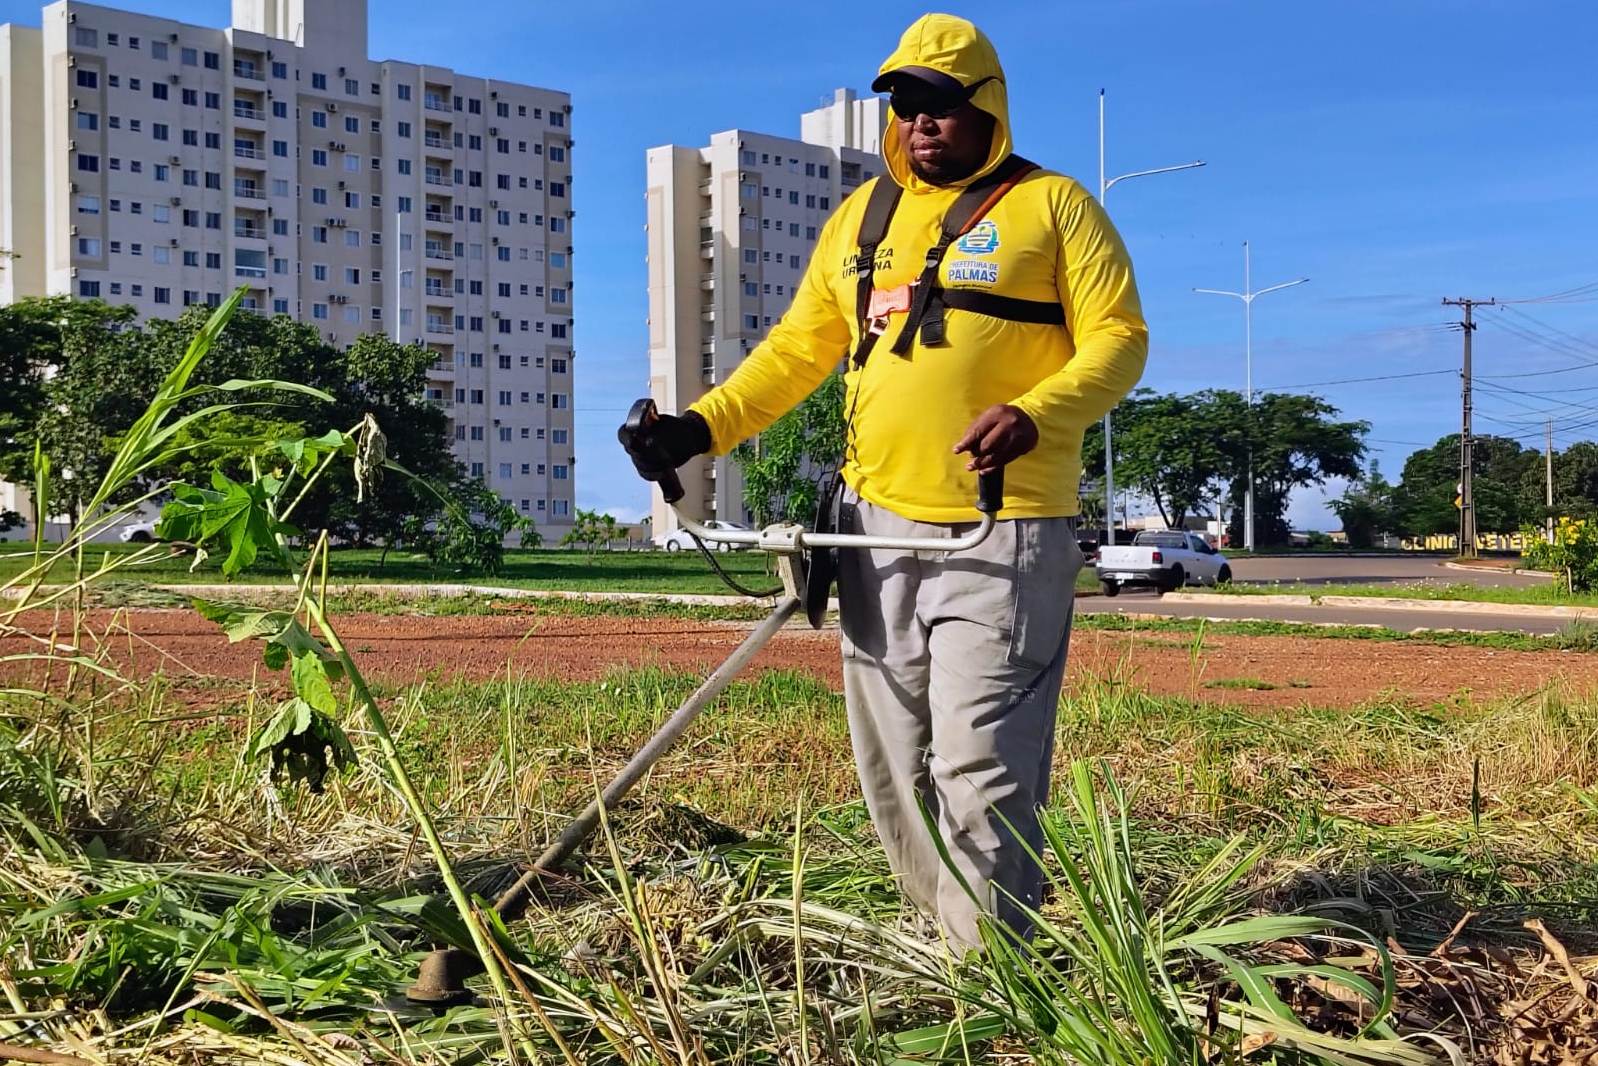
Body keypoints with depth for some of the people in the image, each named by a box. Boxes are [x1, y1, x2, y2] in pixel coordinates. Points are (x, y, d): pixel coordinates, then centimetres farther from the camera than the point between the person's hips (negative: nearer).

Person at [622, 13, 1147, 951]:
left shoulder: (1054, 205, 2)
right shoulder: (862, 216, 18)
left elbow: (1118, 337, -6)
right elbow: (799, 347, 18)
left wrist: (1034, 416, -24)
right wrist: (706, 425, 5)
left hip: (1002, 536, -6)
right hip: (879, 526, 6)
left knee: (979, 763, -10)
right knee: (893, 762, 10)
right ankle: (943, 934, 25)